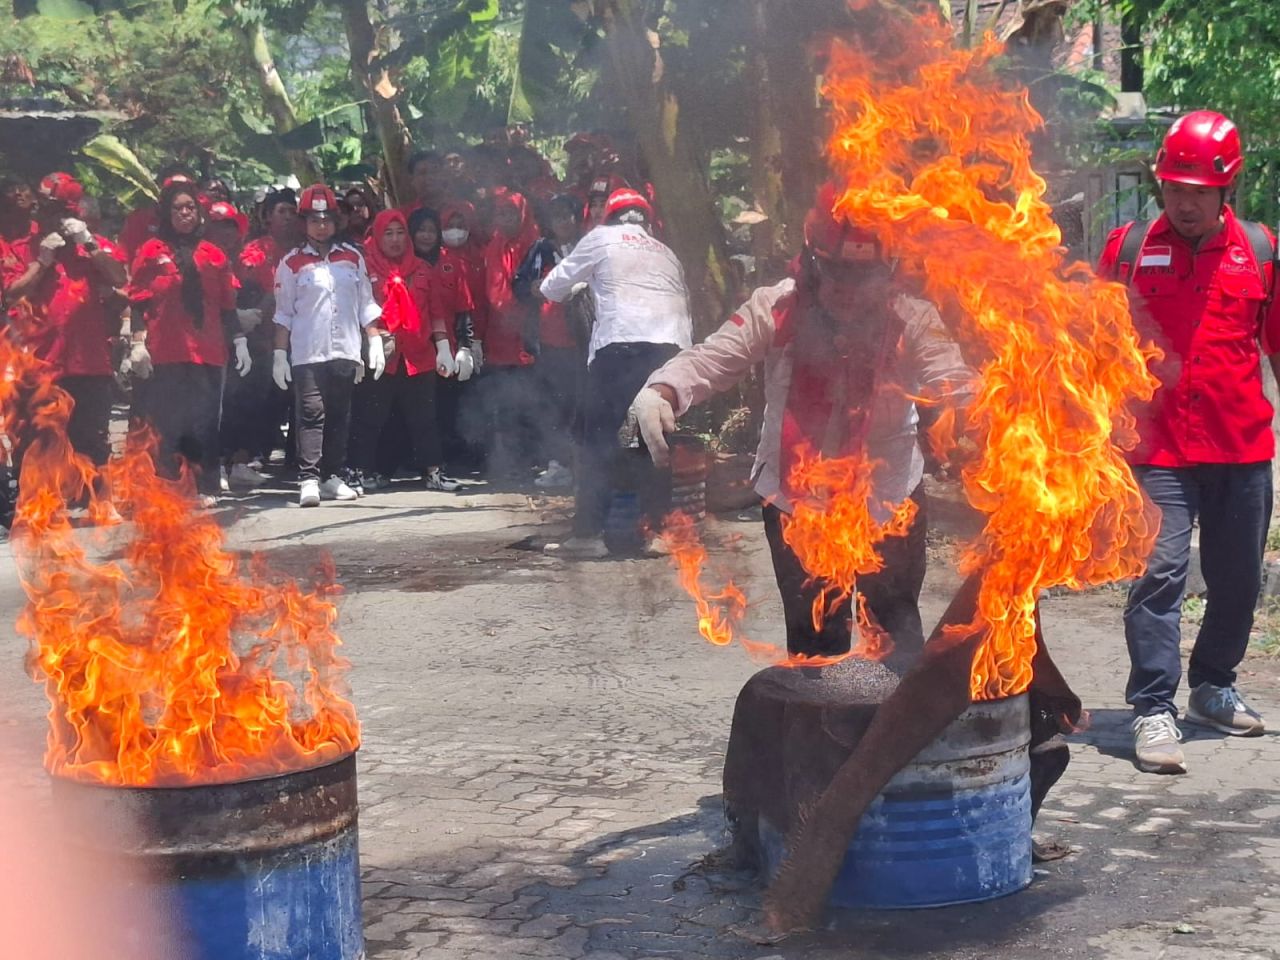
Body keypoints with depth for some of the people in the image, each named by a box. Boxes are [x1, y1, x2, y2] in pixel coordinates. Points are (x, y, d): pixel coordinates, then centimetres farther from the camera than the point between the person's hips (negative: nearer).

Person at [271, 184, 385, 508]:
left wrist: (375, 342, 6)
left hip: (345, 352, 3)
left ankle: (333, 476, 14)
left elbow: (366, 305, 13)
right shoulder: (292, 262, 3)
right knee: (311, 415, -9)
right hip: (307, 355, -3)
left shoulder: (352, 257, 10)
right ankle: (308, 480, -11)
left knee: (340, 417, 7)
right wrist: (279, 354, -1)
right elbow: (284, 314, 4)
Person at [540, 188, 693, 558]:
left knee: (598, 439, 0)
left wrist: (568, 291, 39)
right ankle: (658, 530, 9)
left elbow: (553, 287, 19)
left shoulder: (602, 238, 14)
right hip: (671, 348, 5)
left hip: (621, 347, -4)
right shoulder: (666, 254, 28)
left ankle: (588, 534, -4)